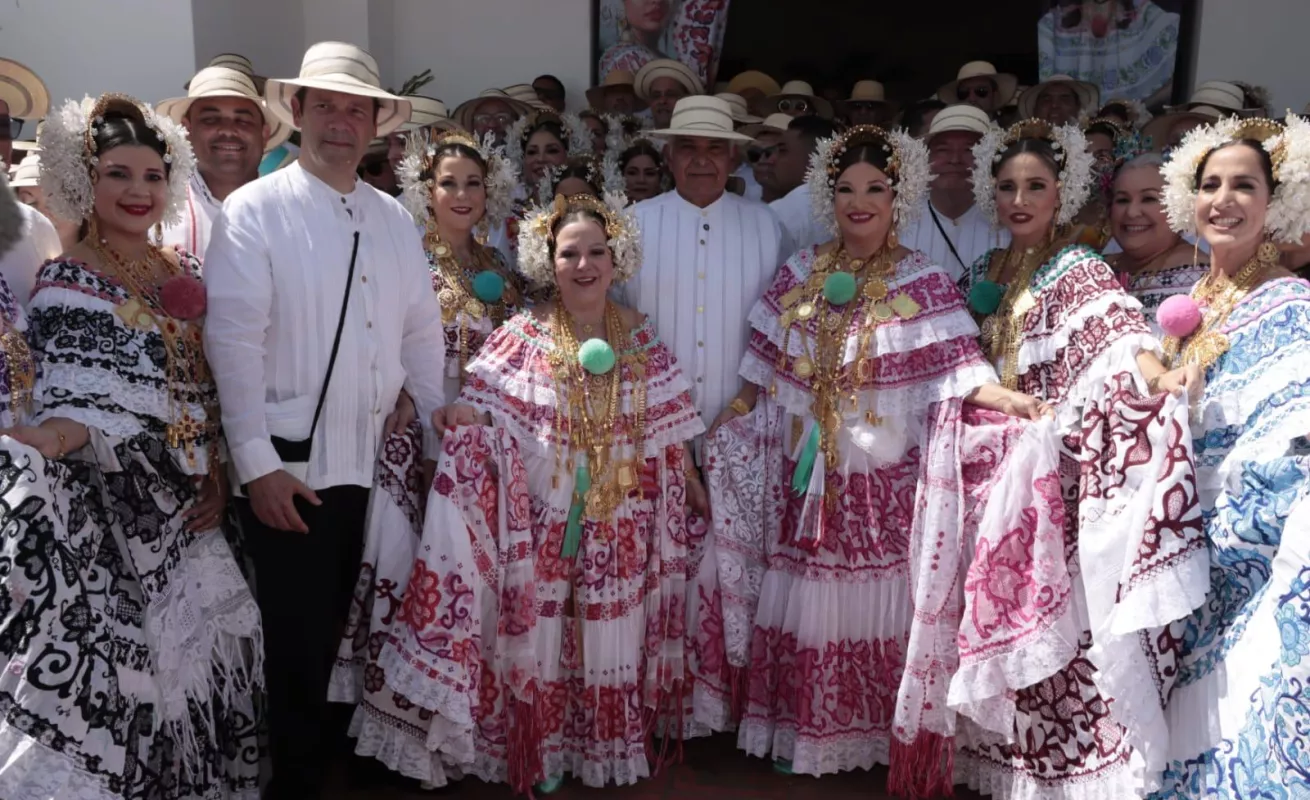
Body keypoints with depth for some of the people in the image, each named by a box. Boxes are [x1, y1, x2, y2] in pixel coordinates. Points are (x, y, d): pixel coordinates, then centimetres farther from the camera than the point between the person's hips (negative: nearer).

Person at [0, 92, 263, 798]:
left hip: (192, 508, 6)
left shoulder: (186, 271, 9)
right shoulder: (66, 285, -9)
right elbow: (76, 409, -17)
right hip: (118, 517, -6)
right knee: (132, 660, -3)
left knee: (208, 649, 9)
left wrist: (218, 474, 1)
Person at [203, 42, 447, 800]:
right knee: (298, 636, 7)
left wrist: (444, 437, 8)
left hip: (375, 462, 5)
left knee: (339, 626, 18)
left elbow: (423, 333, 10)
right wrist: (258, 464, -16)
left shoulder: (396, 219, 10)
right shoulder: (253, 212, -6)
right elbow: (233, 342, -12)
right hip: (292, 465, -4)